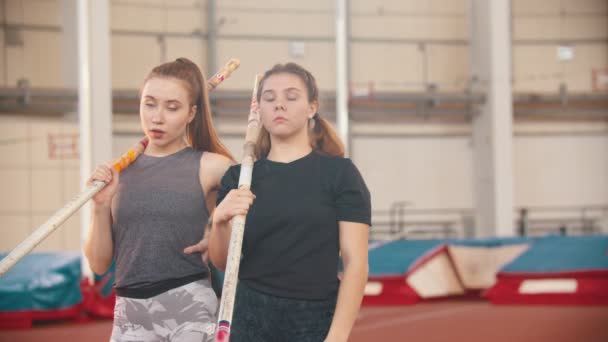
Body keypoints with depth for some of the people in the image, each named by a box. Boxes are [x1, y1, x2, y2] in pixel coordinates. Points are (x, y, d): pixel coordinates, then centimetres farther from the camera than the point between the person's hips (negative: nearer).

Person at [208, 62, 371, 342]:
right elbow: (222, 263, 6)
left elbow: (355, 262, -6)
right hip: (248, 318, 2)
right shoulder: (238, 177, 7)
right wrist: (220, 223, -14)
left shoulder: (340, 173, -2)